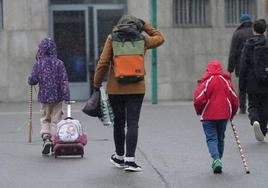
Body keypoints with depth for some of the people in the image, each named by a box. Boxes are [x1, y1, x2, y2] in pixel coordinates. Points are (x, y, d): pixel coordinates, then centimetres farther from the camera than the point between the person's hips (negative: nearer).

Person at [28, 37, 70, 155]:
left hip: (44, 97, 0)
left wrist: (29, 79, 18)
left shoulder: (38, 64, -5)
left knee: (45, 119, 12)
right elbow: (64, 81, -8)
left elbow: (33, 81, -6)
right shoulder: (59, 63, -4)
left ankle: (46, 137, -9)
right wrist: (66, 97, -8)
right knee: (55, 120, 8)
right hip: (58, 97, 0)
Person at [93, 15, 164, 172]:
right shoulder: (142, 39, 4)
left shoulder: (112, 38, 1)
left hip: (115, 88, 1)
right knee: (133, 124, -3)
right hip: (136, 88, 0)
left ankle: (120, 157, 27)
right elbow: (160, 38, 24)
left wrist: (97, 84, 2)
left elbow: (103, 63, -4)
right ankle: (130, 160, -14)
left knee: (119, 122, 13)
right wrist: (145, 25, 24)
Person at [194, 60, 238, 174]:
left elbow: (198, 99, -14)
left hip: (208, 116, -4)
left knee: (211, 138, -2)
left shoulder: (206, 82, -9)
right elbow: (235, 99, 7)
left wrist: (199, 111, 6)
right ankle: (218, 161, 21)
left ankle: (216, 159, -23)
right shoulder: (227, 81, 4)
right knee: (220, 139, 17)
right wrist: (232, 114, 21)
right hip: (224, 116, 4)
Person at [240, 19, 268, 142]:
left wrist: (242, 85, 1)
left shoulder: (248, 45, -5)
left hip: (252, 83, 0)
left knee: (253, 105, 13)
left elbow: (244, 66, -5)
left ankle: (255, 120, -17)